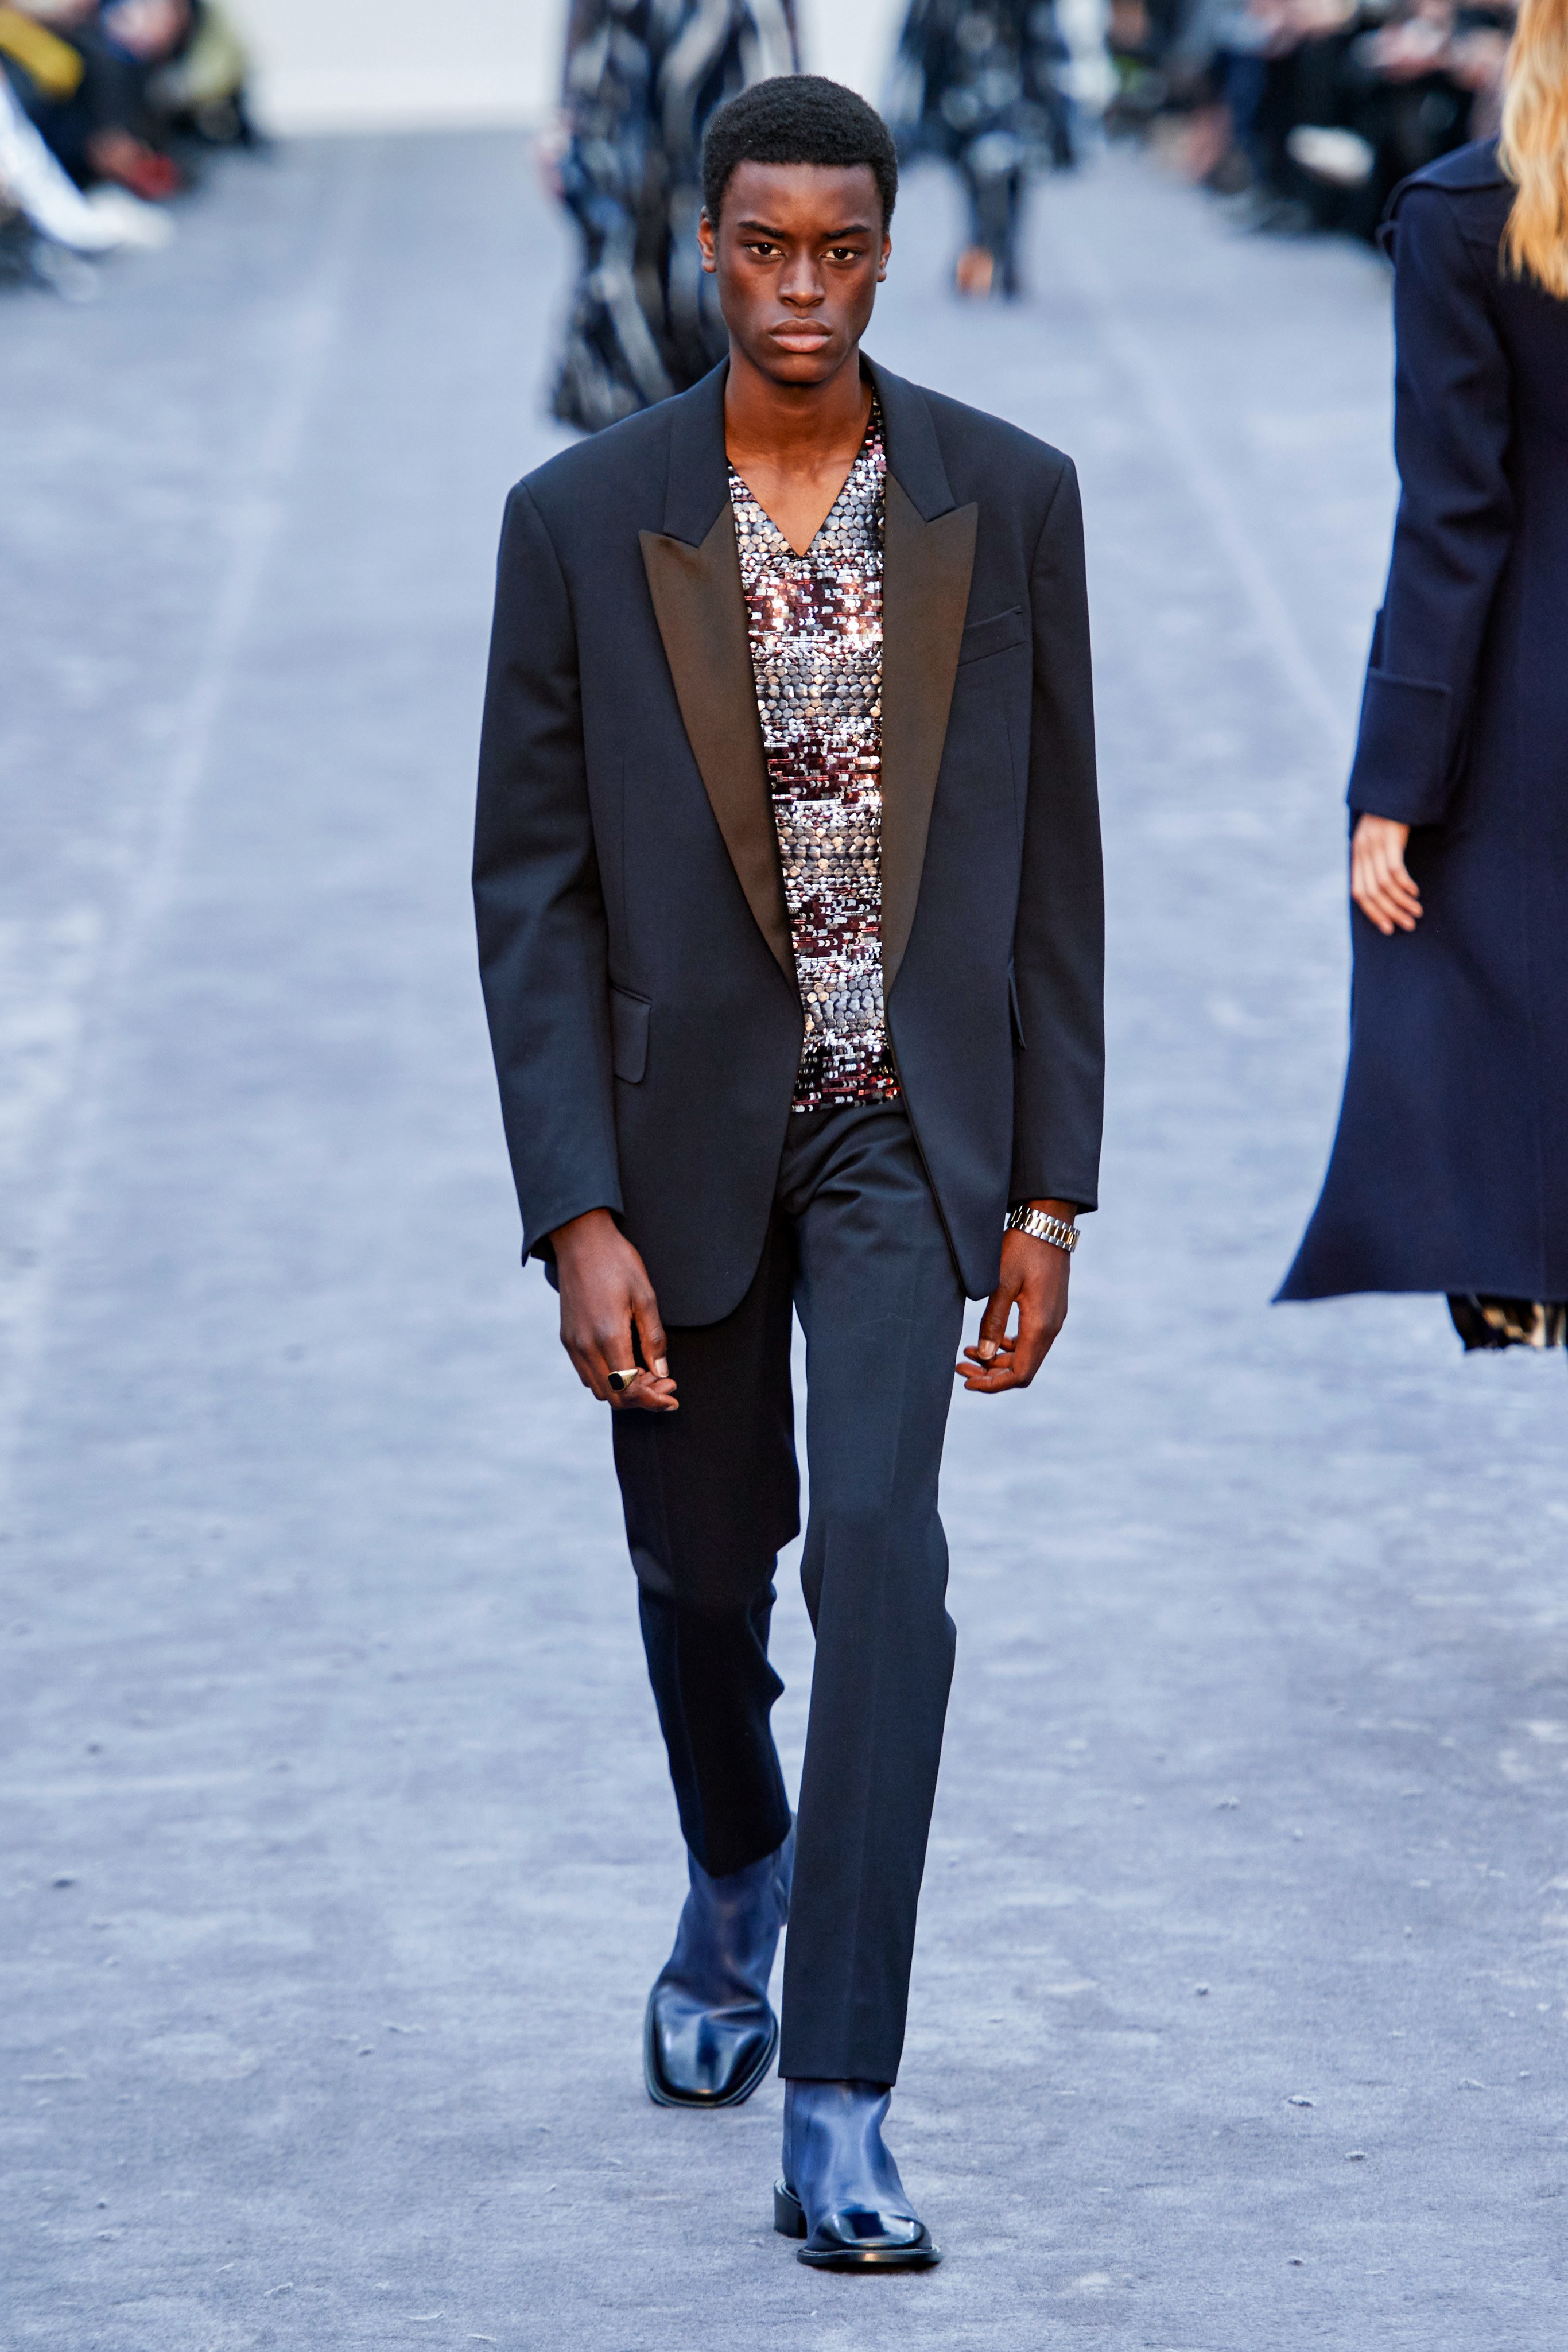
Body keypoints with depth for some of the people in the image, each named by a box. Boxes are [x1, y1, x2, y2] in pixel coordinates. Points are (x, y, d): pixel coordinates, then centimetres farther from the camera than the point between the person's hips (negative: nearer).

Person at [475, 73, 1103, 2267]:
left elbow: (1053, 856, 1)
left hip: (906, 1121, -1)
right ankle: (738, 1884, 50)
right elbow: (531, 883, -4)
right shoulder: (582, 519, -6)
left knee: (883, 1554, -17)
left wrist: (1049, 1185, -2)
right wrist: (577, 1215, -11)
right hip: (683, 1122, 1)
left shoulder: (1008, 500, -3)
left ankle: (837, 2112, -15)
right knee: (702, 1567, 16)